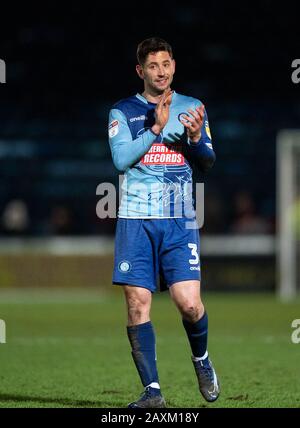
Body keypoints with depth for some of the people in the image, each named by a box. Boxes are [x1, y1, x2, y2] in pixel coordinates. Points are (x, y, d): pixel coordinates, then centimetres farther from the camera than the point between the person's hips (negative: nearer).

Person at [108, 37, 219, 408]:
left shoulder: (191, 108, 11)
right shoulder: (123, 112, 6)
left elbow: (207, 164, 8)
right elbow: (121, 158, -8)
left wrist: (196, 138, -12)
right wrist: (156, 127, -16)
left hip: (180, 221, 0)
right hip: (136, 220, 0)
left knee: (189, 303, -11)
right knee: (137, 304, -6)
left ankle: (201, 359, 20)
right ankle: (152, 390, 0)